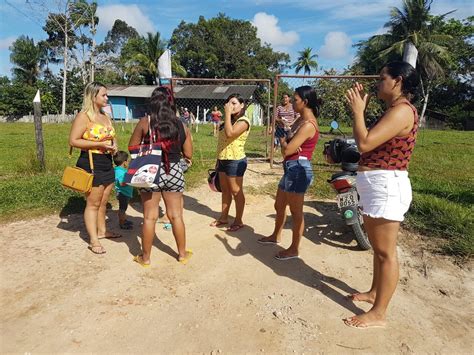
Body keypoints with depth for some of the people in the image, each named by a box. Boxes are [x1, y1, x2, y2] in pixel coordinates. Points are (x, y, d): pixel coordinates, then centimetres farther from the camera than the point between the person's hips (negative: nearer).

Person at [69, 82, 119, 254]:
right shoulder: (83, 116, -11)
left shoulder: (106, 117, 13)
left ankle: (102, 230, 31)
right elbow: (73, 141, -16)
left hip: (107, 163, 8)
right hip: (90, 164, -8)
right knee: (93, 203, -1)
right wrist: (99, 144, -21)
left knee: (103, 202, 16)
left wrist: (114, 144, 2)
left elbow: (112, 136, 25)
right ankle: (93, 240, 7)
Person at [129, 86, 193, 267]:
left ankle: (145, 257, 23)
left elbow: (132, 148, -1)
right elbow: (188, 154, 2)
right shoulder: (181, 125, -2)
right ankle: (182, 253, 27)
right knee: (176, 215, 13)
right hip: (174, 172, 2)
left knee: (149, 217, 9)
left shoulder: (145, 122, -8)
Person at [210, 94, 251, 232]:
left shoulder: (243, 121, -12)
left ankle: (238, 221, 14)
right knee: (225, 190, 16)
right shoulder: (229, 121, 15)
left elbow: (230, 134, -30)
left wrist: (228, 113, -23)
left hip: (235, 161, -8)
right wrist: (218, 160, 16)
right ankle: (223, 217, 28)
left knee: (236, 191, 2)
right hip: (223, 160, 9)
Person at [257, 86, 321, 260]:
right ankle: (276, 236, 42)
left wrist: (283, 140, 1)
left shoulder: (308, 124, -18)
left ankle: (294, 249, 17)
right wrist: (287, 143, -12)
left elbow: (287, 150, -20)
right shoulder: (301, 120, 14)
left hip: (298, 169, -10)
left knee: (296, 212, 2)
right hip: (292, 169, 11)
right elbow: (286, 147, 11)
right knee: (279, 206, 22)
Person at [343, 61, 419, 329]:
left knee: (386, 252, 0)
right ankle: (374, 292, 38)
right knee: (378, 248, 21)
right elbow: (369, 139, 18)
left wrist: (358, 110, -12)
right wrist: (362, 108, 12)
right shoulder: (393, 110, 16)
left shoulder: (402, 110, -17)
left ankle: (379, 314, 12)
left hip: (386, 186, -11)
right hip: (376, 186, 11)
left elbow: (365, 143, -26)